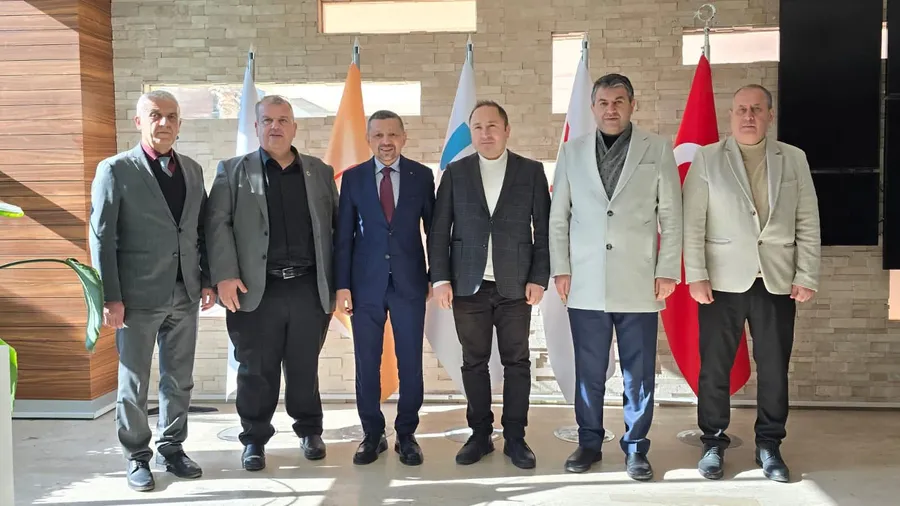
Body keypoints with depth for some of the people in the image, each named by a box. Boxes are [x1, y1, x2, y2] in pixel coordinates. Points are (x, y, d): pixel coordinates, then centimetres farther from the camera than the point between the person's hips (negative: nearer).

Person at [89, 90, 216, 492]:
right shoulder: (115, 170, -4)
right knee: (134, 382, 7)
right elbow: (102, 238, -7)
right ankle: (136, 457, 22)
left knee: (180, 379, 12)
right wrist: (110, 298, -12)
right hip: (138, 296, -4)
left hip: (185, 294, 5)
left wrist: (207, 280, 7)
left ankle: (172, 448, 28)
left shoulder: (193, 170, 10)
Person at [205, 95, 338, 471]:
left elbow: (337, 225, 10)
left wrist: (337, 281, 4)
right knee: (256, 370, 6)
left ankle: (310, 431, 30)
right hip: (256, 290, -1)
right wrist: (224, 276, -13)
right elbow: (218, 224, -2)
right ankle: (254, 439, 22)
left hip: (310, 288, 2)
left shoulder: (320, 171, 12)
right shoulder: (233, 171, 6)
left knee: (305, 367, 12)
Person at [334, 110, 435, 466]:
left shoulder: (422, 176, 3)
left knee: (410, 362, 4)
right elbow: (343, 236, 3)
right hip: (366, 283, 1)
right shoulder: (353, 178, 4)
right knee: (367, 363, 5)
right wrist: (341, 285, -3)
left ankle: (406, 434, 18)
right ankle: (372, 434, 20)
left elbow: (433, 229, 7)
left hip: (410, 283, 0)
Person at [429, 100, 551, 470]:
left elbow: (544, 229, 3)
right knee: (474, 363, 7)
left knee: (517, 363, 5)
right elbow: (439, 231, 4)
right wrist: (440, 278, -4)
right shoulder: (455, 173, 5)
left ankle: (515, 438, 16)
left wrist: (539, 278, -4)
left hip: (515, 286, -1)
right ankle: (480, 435, 19)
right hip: (468, 286, 1)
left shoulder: (532, 172, 4)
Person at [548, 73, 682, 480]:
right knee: (588, 371, 9)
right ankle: (589, 442, 23)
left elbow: (671, 217, 3)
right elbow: (558, 216, 8)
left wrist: (667, 272, -2)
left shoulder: (658, 150, 4)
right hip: (585, 283, 1)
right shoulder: (572, 152, 7)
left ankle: (635, 448, 19)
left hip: (638, 283, -1)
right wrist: (560, 270, 2)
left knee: (639, 373, 5)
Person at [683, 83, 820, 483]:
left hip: (778, 282, 2)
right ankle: (713, 444, 19)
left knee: (774, 369, 7)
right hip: (723, 281, -2)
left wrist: (806, 277, 0)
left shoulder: (794, 159, 9)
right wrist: (696, 276, -10)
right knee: (714, 367, 5)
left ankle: (769, 446, 22)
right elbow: (693, 223, -2)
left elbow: (808, 223, 7)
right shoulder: (706, 159, 2)